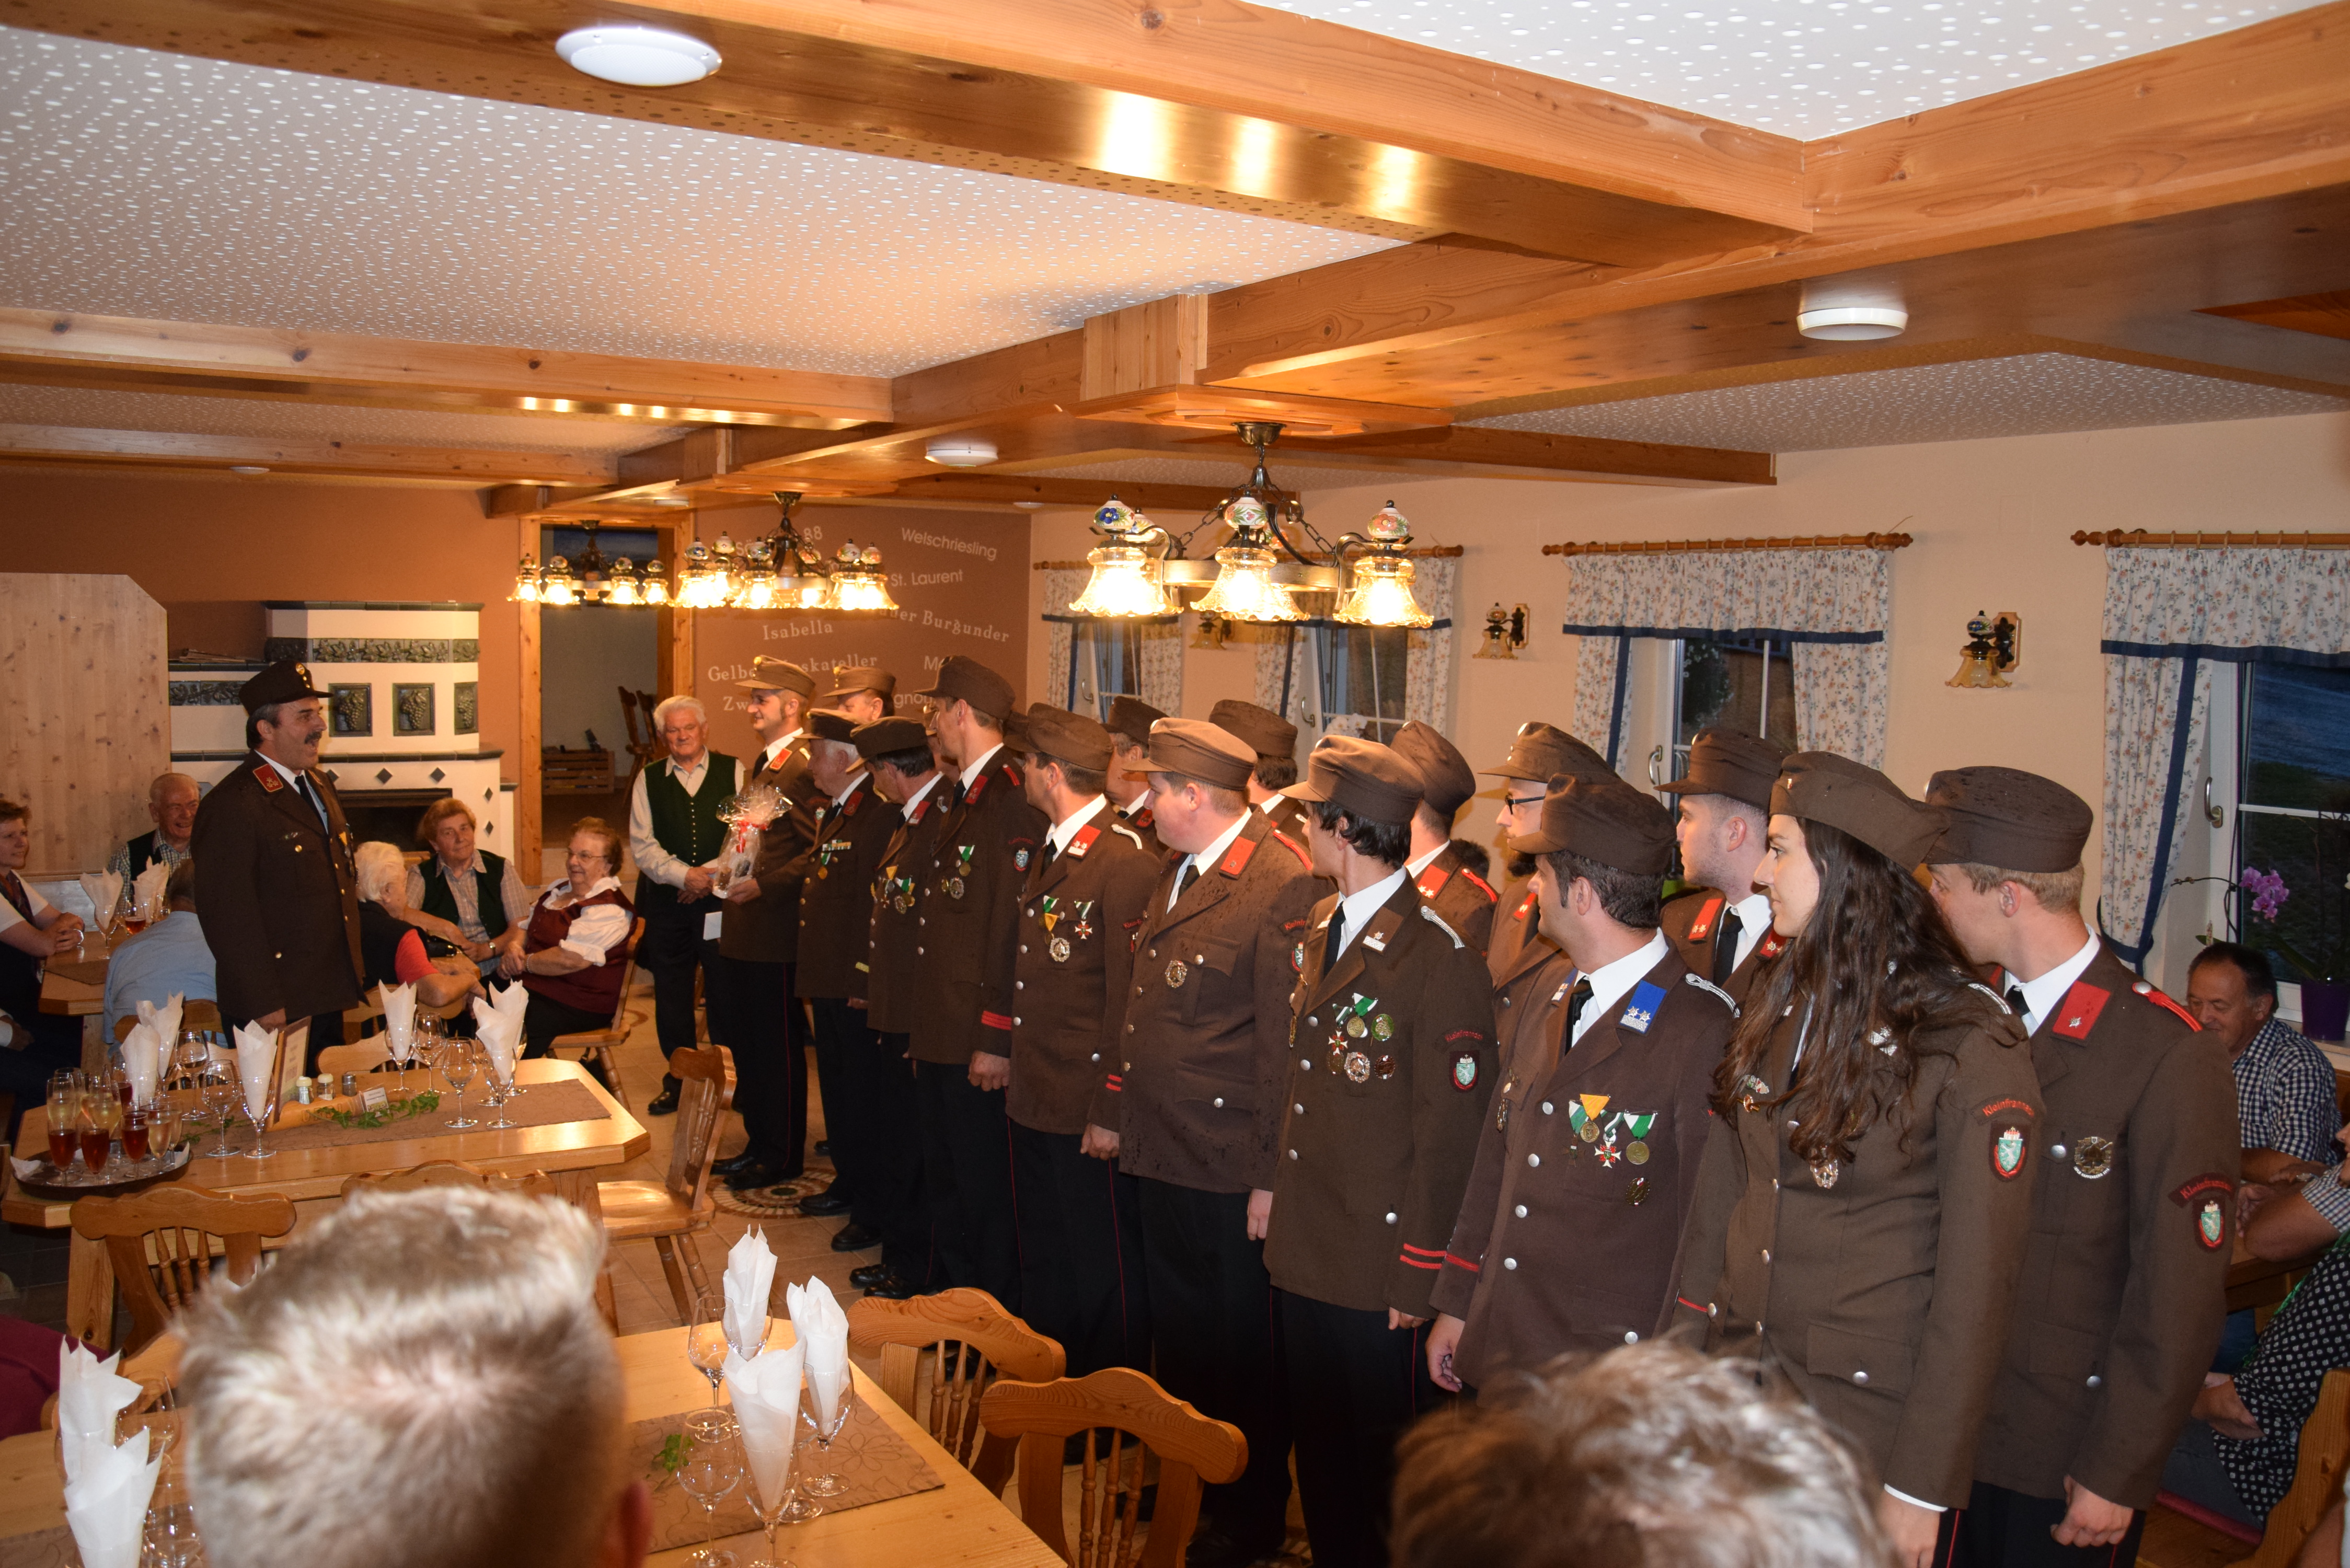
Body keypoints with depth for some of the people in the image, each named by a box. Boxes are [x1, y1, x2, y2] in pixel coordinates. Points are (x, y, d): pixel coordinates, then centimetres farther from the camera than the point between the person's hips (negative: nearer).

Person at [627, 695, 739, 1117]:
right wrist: (684, 875, -11)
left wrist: (711, 874, -13)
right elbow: (642, 844, 2)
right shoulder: (648, 779, 8)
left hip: (721, 897, -2)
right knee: (671, 995, 8)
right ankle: (679, 1082, 21)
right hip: (667, 900, 2)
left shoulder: (732, 771, 4)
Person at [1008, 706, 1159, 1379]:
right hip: (1034, 1098, 9)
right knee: (1043, 1262, 22)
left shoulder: (1125, 861, -19)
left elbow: (1131, 991, -20)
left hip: (1088, 1111, -9)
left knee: (1103, 1271, 6)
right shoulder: (1050, 851, 11)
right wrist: (1016, 1067, 15)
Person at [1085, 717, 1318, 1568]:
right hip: (1161, 1148, 8)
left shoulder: (1282, 883, -20)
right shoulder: (1176, 869, 10)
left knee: (1239, 1342, 10)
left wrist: (1272, 1178, -19)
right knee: (1177, 1330, 21)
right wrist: (1112, 1109, 19)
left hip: (1229, 1167, -8)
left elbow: (1285, 1037, -21)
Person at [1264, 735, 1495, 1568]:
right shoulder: (1321, 931, 8)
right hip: (1304, 1250, 8)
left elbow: (1450, 1134, -18)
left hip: (1382, 1271, -8)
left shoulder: (1442, 959, -20)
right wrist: (1274, 1181, 12)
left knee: (1386, 1469, 10)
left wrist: (1418, 1281, -15)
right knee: (1318, 1450, 22)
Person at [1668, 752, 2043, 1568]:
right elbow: (1721, 1188, 7)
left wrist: (1923, 1487, -12)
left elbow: (1976, 1284, -14)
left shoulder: (1970, 1049, -16)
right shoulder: (1777, 1003, 3)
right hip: (1737, 1385, 6)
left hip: (1868, 1420, -5)